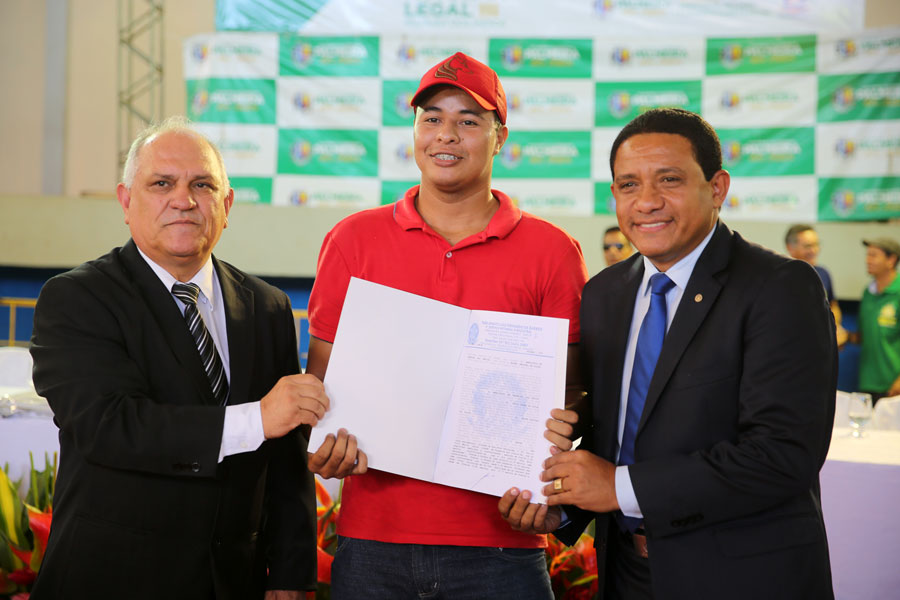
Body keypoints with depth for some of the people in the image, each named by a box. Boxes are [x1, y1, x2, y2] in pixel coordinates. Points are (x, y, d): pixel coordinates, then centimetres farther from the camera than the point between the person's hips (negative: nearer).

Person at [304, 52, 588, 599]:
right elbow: (322, 372, 11)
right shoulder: (353, 240, 7)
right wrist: (322, 440, -9)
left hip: (499, 544, -1)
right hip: (372, 538, 2)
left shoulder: (553, 252, 3)